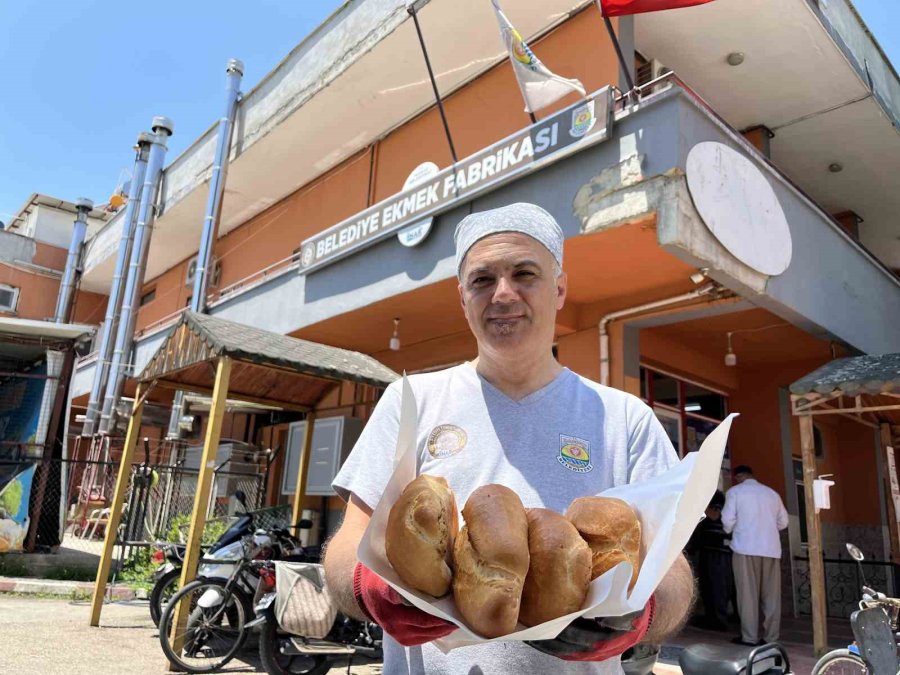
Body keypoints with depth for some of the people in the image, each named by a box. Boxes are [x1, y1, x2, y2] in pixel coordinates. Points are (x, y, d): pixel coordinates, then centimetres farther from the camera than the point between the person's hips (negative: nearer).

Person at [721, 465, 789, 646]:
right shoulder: (771, 493, 14)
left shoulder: (735, 491, 2)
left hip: (746, 547, -4)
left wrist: (729, 530, 16)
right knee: (771, 594, 7)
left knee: (748, 593, 0)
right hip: (771, 548, 4)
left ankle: (749, 637, 1)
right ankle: (771, 637, 9)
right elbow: (783, 521, 17)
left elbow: (728, 519, -4)